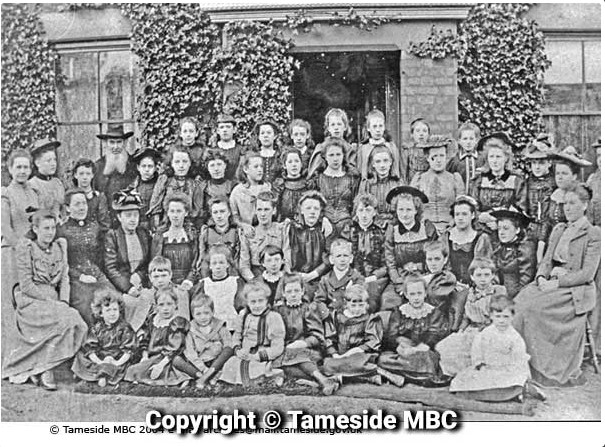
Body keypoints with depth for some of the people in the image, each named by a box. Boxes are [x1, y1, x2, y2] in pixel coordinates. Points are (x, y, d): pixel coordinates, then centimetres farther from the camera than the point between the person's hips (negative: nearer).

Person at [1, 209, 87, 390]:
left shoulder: (59, 247, 10)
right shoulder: (25, 248, -5)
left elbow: (64, 279, 8)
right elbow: (26, 286, -10)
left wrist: (63, 301, -9)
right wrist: (51, 301, -16)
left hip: (54, 302, 5)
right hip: (30, 301, -5)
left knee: (80, 326, -21)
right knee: (68, 319, -29)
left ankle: (38, 368, -9)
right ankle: (44, 369, -16)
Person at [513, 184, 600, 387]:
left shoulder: (593, 235, -2)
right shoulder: (558, 229, 19)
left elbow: (587, 274, -10)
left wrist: (556, 283, -18)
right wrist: (541, 277, -6)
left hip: (575, 290, -6)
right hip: (551, 283, 6)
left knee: (532, 306, -28)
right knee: (520, 301, -22)